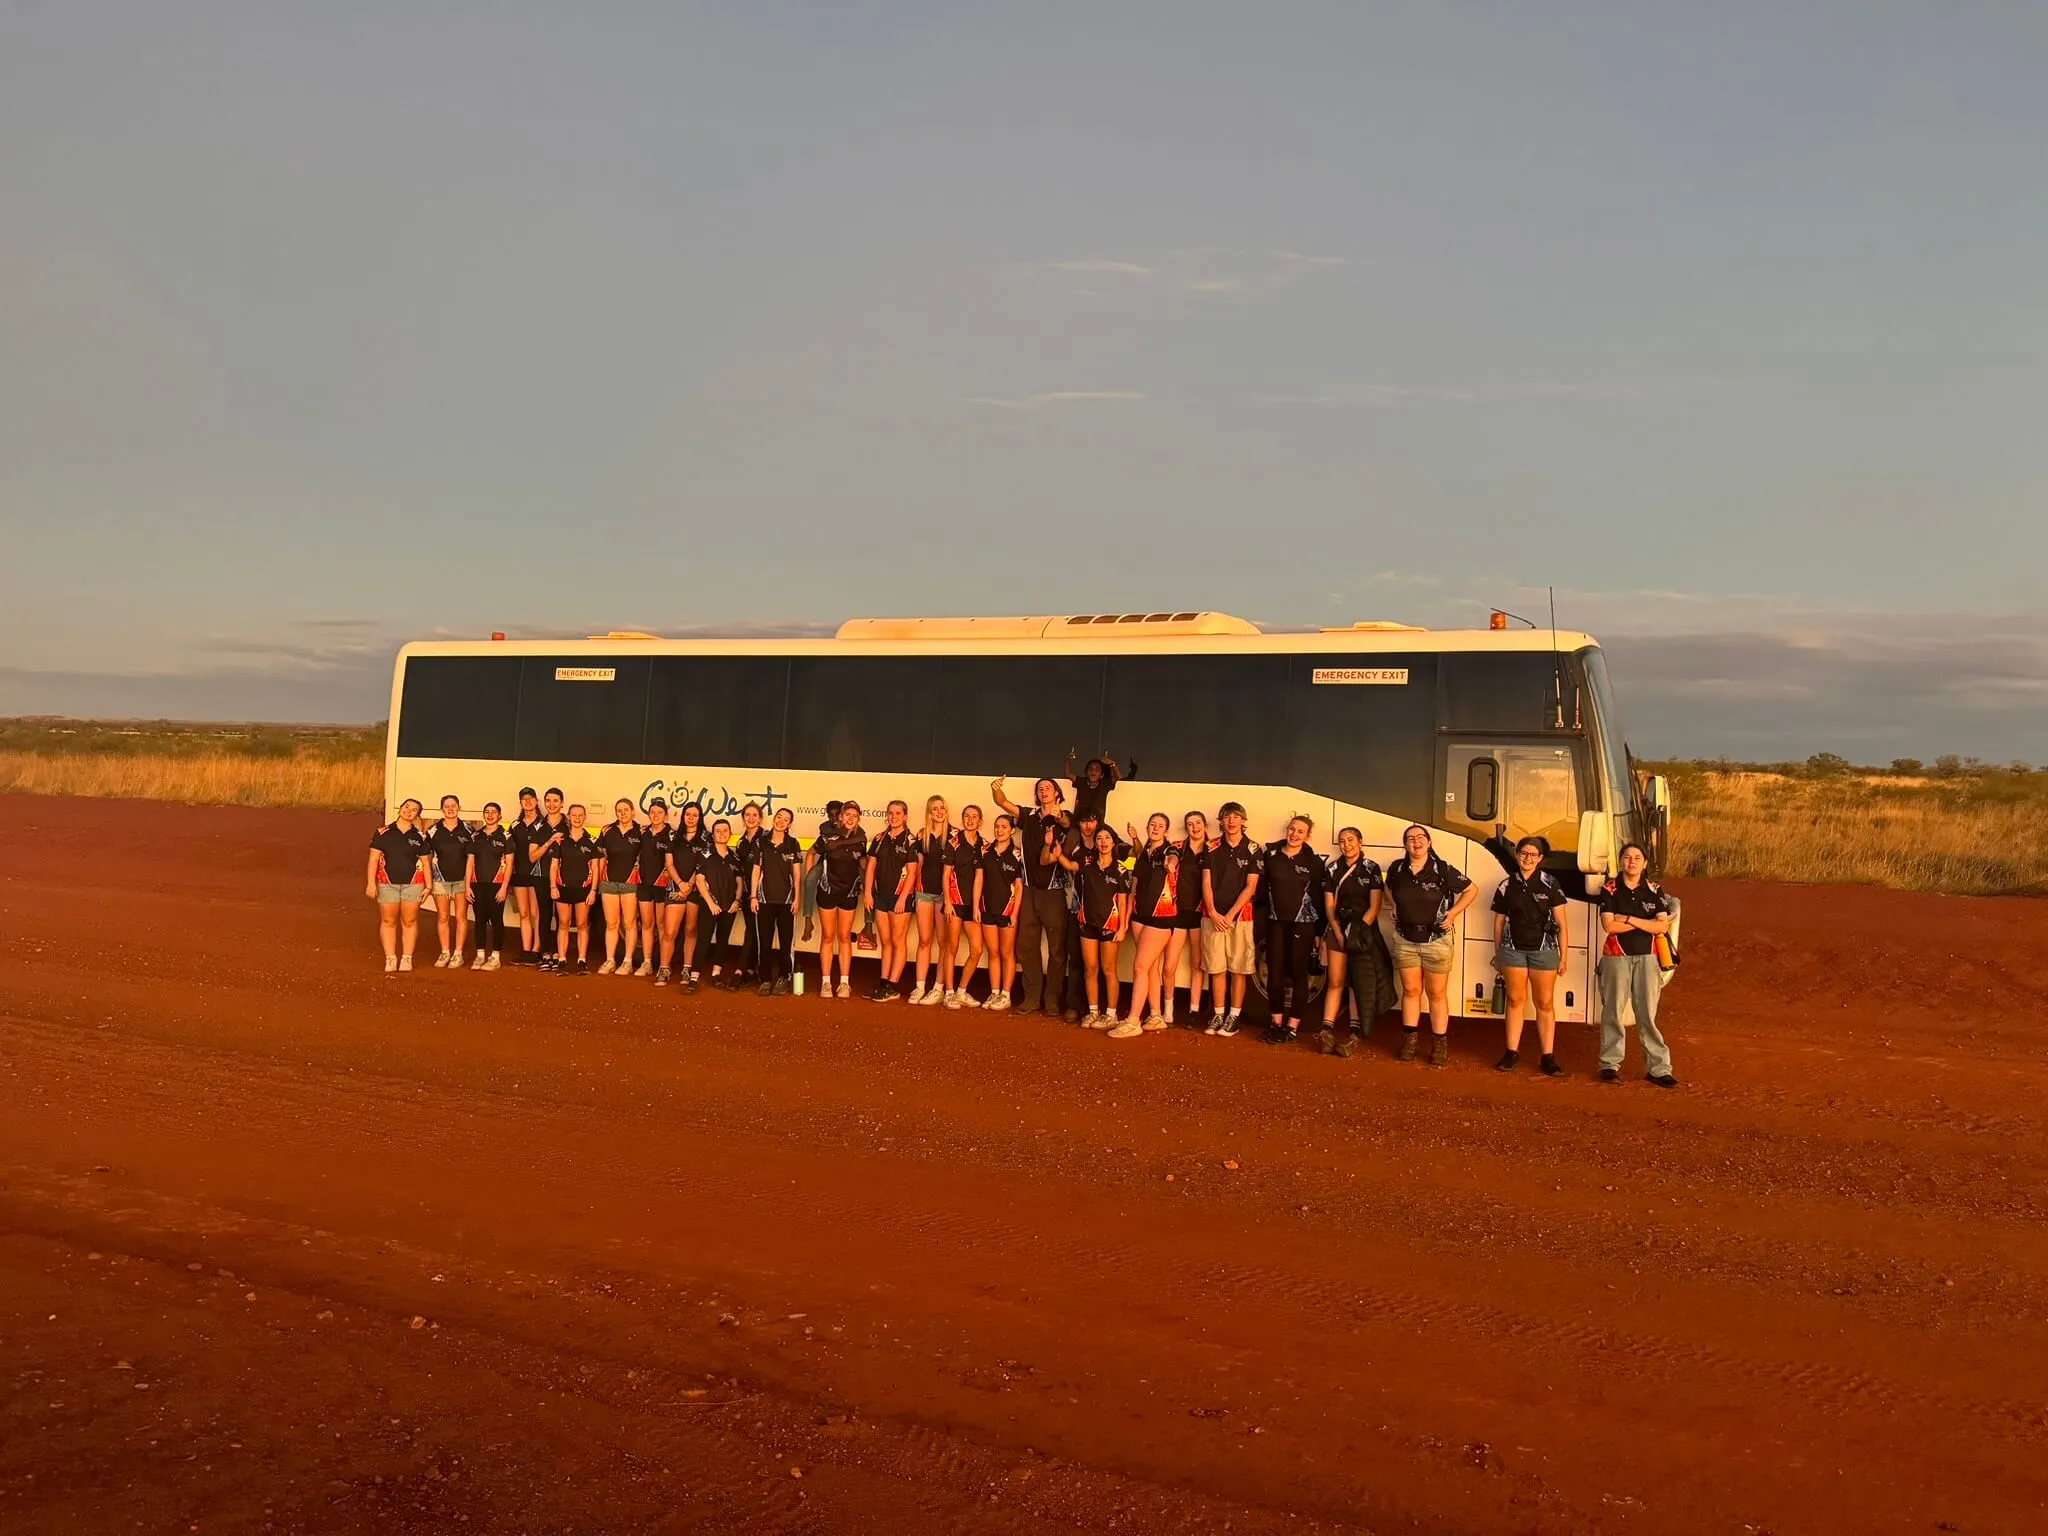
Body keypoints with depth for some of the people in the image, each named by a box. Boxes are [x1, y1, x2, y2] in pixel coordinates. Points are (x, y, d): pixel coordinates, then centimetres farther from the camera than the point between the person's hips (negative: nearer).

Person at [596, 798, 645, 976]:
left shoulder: (640, 832, -4)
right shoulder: (608, 831, 4)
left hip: (630, 883, -2)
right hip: (609, 881, 3)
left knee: (630, 924, 3)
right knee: (611, 924, 8)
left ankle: (627, 962, 10)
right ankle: (610, 961, 14)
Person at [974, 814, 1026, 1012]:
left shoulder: (1017, 854, -4)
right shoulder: (986, 851, 4)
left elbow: (1019, 886, -4)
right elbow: (978, 880, 5)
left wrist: (1015, 913, -9)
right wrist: (975, 906, -1)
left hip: (1007, 909, -3)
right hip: (988, 908, 3)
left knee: (1006, 953, 4)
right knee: (993, 952, 9)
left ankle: (1005, 995, 10)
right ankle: (994, 993, 16)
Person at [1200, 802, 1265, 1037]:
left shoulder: (1253, 850, 0)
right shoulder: (1212, 849, 8)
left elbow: (1250, 887, -5)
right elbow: (1206, 883, 5)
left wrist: (1230, 914, -11)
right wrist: (1213, 913, -8)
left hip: (1240, 916, -2)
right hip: (1213, 915, 2)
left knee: (1238, 969, -1)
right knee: (1216, 968, 4)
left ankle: (1234, 1016, 6)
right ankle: (1218, 1014, 12)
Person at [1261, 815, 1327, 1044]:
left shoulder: (1314, 861, -3)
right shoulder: (1271, 855, 3)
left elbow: (1321, 895, -2)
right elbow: (1262, 886, 6)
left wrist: (1320, 928, -4)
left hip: (1302, 923, -2)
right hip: (1275, 921, 2)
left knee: (1298, 974, 2)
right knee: (1274, 972, 4)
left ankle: (1293, 1026, 9)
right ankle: (1277, 1023, 16)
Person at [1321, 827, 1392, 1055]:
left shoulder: (1371, 869, -2)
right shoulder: (1333, 869, 7)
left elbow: (1374, 907, -6)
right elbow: (1329, 906, 5)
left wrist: (1358, 931, -13)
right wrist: (1338, 933, -7)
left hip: (1364, 932, -3)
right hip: (1338, 928, 3)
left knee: (1360, 983, -4)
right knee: (1335, 982, -1)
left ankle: (1355, 1035, -5)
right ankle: (1327, 1031, -5)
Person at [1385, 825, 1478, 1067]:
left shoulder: (1443, 870, -10)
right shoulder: (1397, 869, -1)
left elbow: (1472, 890, 0)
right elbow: (1388, 890, 22)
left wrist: (1453, 913, -8)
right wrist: (1396, 909, 7)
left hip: (1437, 940, -3)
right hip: (1405, 940, 3)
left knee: (1437, 993, 3)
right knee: (1410, 990, 9)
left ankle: (1440, 1045, 9)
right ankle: (1409, 1041, 17)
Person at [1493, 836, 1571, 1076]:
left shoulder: (1550, 884, -4)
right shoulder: (1506, 886, 3)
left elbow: (1561, 923, -3)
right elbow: (1499, 923, 11)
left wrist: (1564, 955, -5)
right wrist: (1497, 955, 13)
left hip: (1544, 949, -2)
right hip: (1513, 949, 2)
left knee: (1545, 1003, 4)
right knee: (1515, 1000, 7)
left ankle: (1548, 1057, 7)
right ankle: (1512, 1052, 14)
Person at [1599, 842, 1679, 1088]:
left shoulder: (1654, 890, 5)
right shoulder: (1610, 890, 0)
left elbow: (1662, 926, -6)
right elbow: (1608, 925, -12)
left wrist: (1629, 919, -12)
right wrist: (1646, 923, -8)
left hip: (1647, 957, 1)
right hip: (1616, 957, -1)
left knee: (1648, 1014, 0)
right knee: (1612, 1012, 4)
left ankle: (1658, 1068, 4)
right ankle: (1610, 1064, 13)